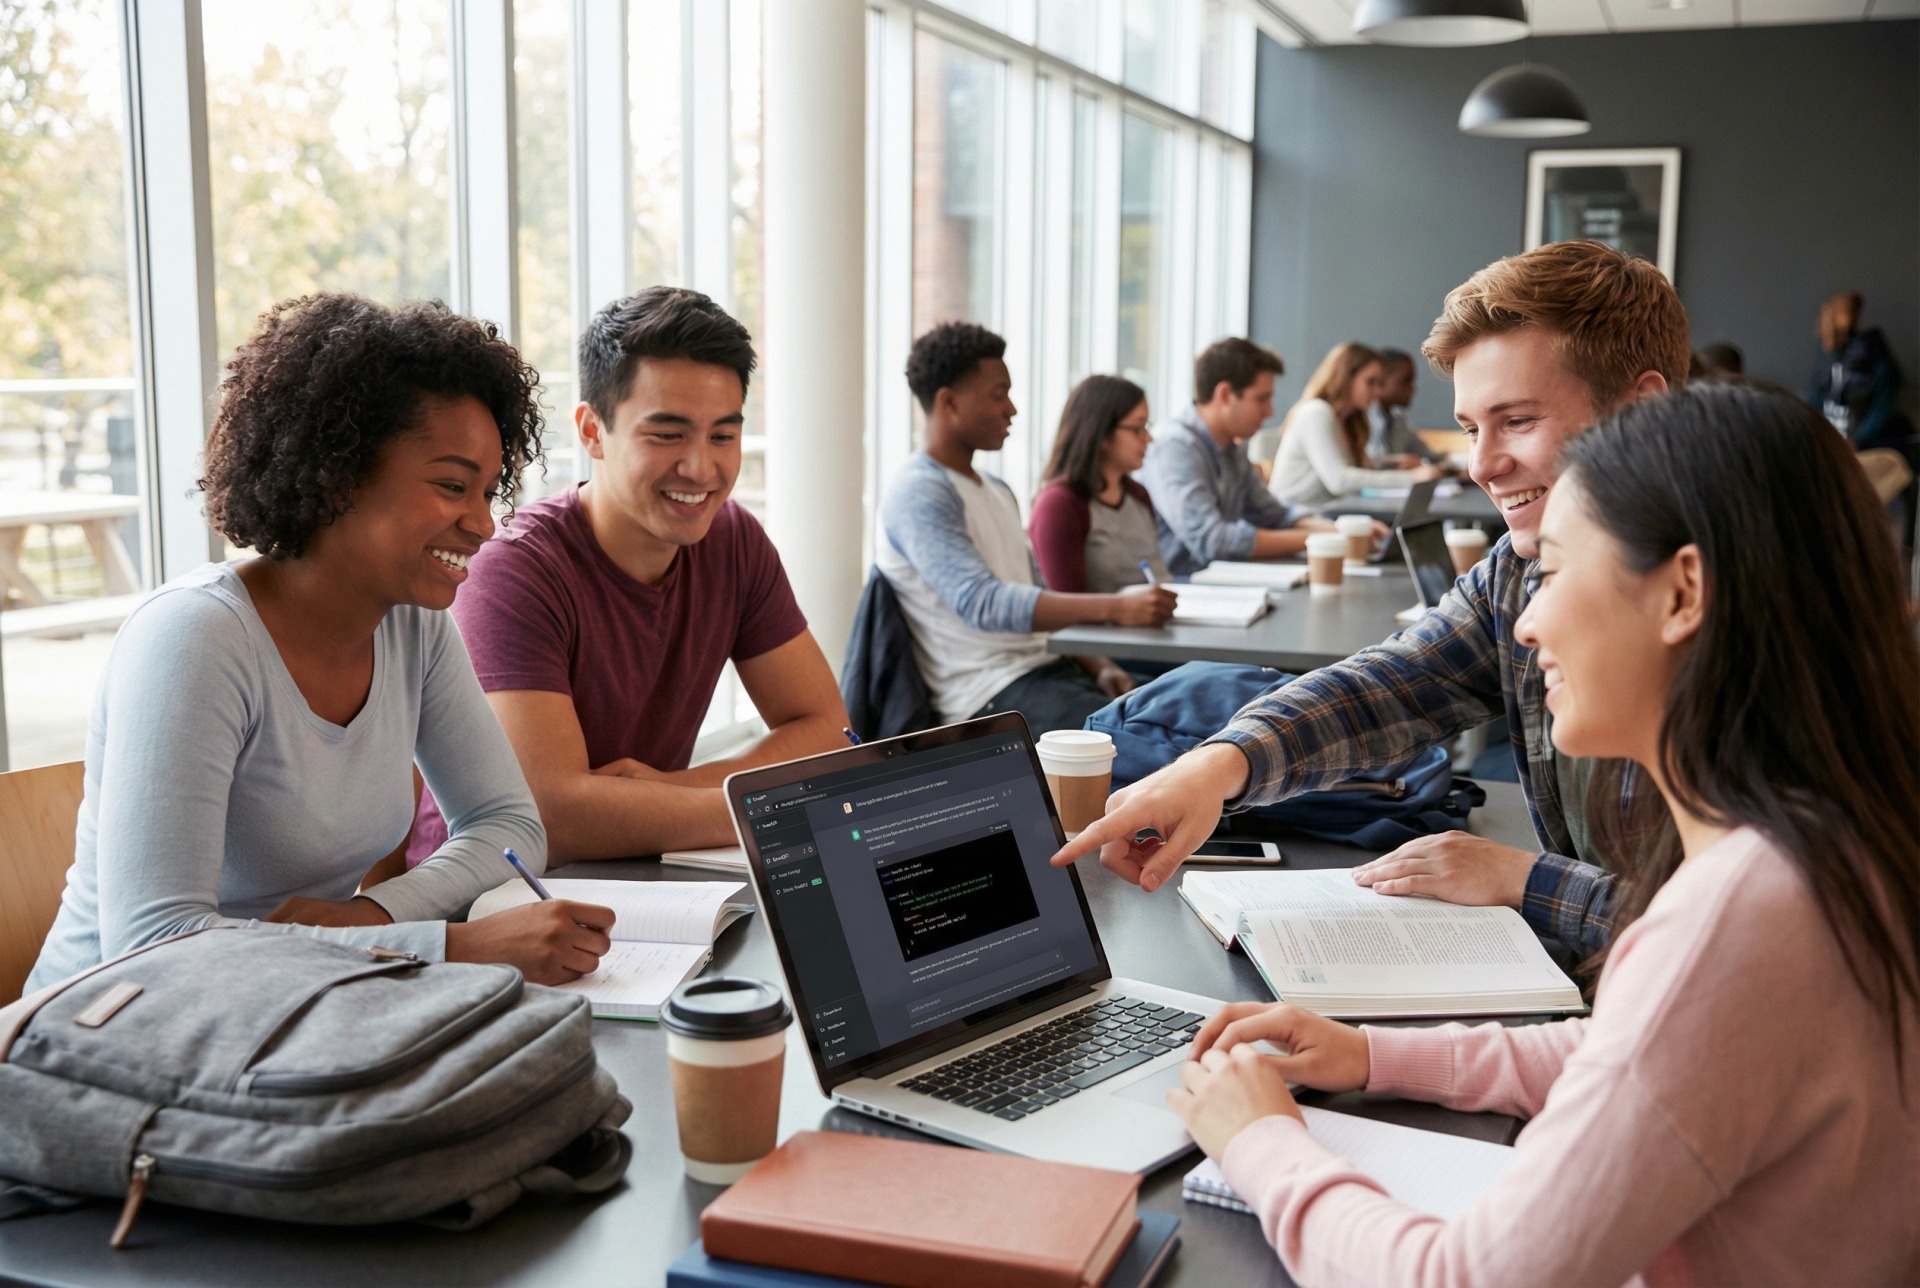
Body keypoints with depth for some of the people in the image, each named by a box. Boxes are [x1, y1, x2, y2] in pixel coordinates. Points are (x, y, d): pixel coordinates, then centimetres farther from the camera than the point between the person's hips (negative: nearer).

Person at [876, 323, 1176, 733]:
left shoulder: (997, 492, 21)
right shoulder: (919, 493, -10)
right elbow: (982, 604, -24)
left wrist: (1100, 666, 4)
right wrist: (1115, 608, -32)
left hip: (1047, 668, 9)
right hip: (988, 695, -8)